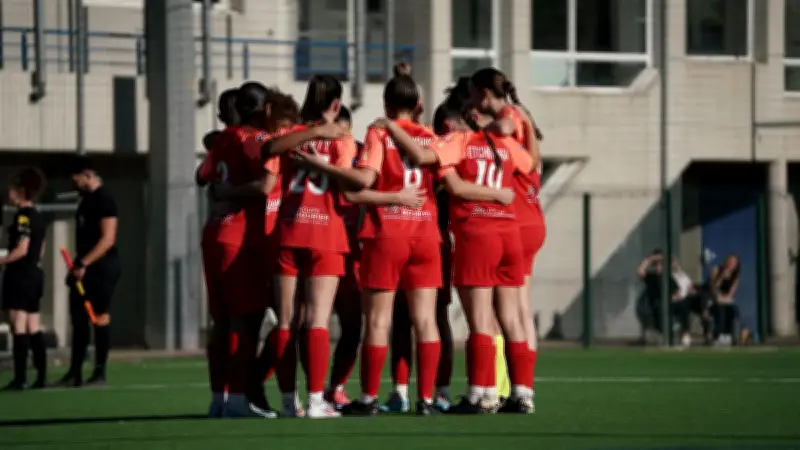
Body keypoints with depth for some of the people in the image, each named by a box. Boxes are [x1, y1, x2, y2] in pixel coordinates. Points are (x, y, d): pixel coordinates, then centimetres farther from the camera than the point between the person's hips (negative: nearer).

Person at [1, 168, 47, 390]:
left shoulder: (23, 216, -14)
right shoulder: (38, 217, 14)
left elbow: (22, 249, -20)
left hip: (20, 274, -9)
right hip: (35, 273, 9)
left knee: (19, 327, -9)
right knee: (33, 328, 11)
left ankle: (20, 378, -12)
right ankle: (41, 376, 10)